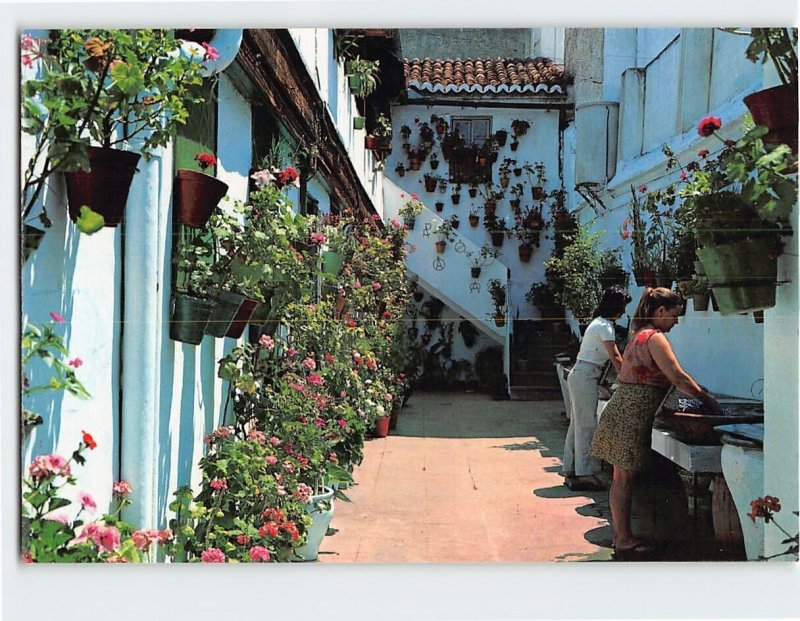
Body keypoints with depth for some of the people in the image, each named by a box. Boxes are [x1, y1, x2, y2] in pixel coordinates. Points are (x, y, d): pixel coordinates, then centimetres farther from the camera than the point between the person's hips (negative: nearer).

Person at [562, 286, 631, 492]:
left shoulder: (600, 323, 18)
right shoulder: (605, 326, -13)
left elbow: (614, 355, 20)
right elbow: (615, 357, -14)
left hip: (579, 376, 10)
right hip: (585, 377, -10)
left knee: (578, 425, 12)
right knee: (587, 425, -7)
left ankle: (570, 472, 16)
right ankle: (585, 473, -4)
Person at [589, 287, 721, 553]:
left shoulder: (639, 333, 18)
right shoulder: (655, 337, -12)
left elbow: (666, 377, 23)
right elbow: (677, 376, -17)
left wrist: (695, 389, 16)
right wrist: (706, 399, -6)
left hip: (622, 409, 10)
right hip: (632, 414, -10)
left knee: (621, 478, 13)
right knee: (624, 479, -1)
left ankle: (621, 533, 21)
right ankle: (624, 538, 7)